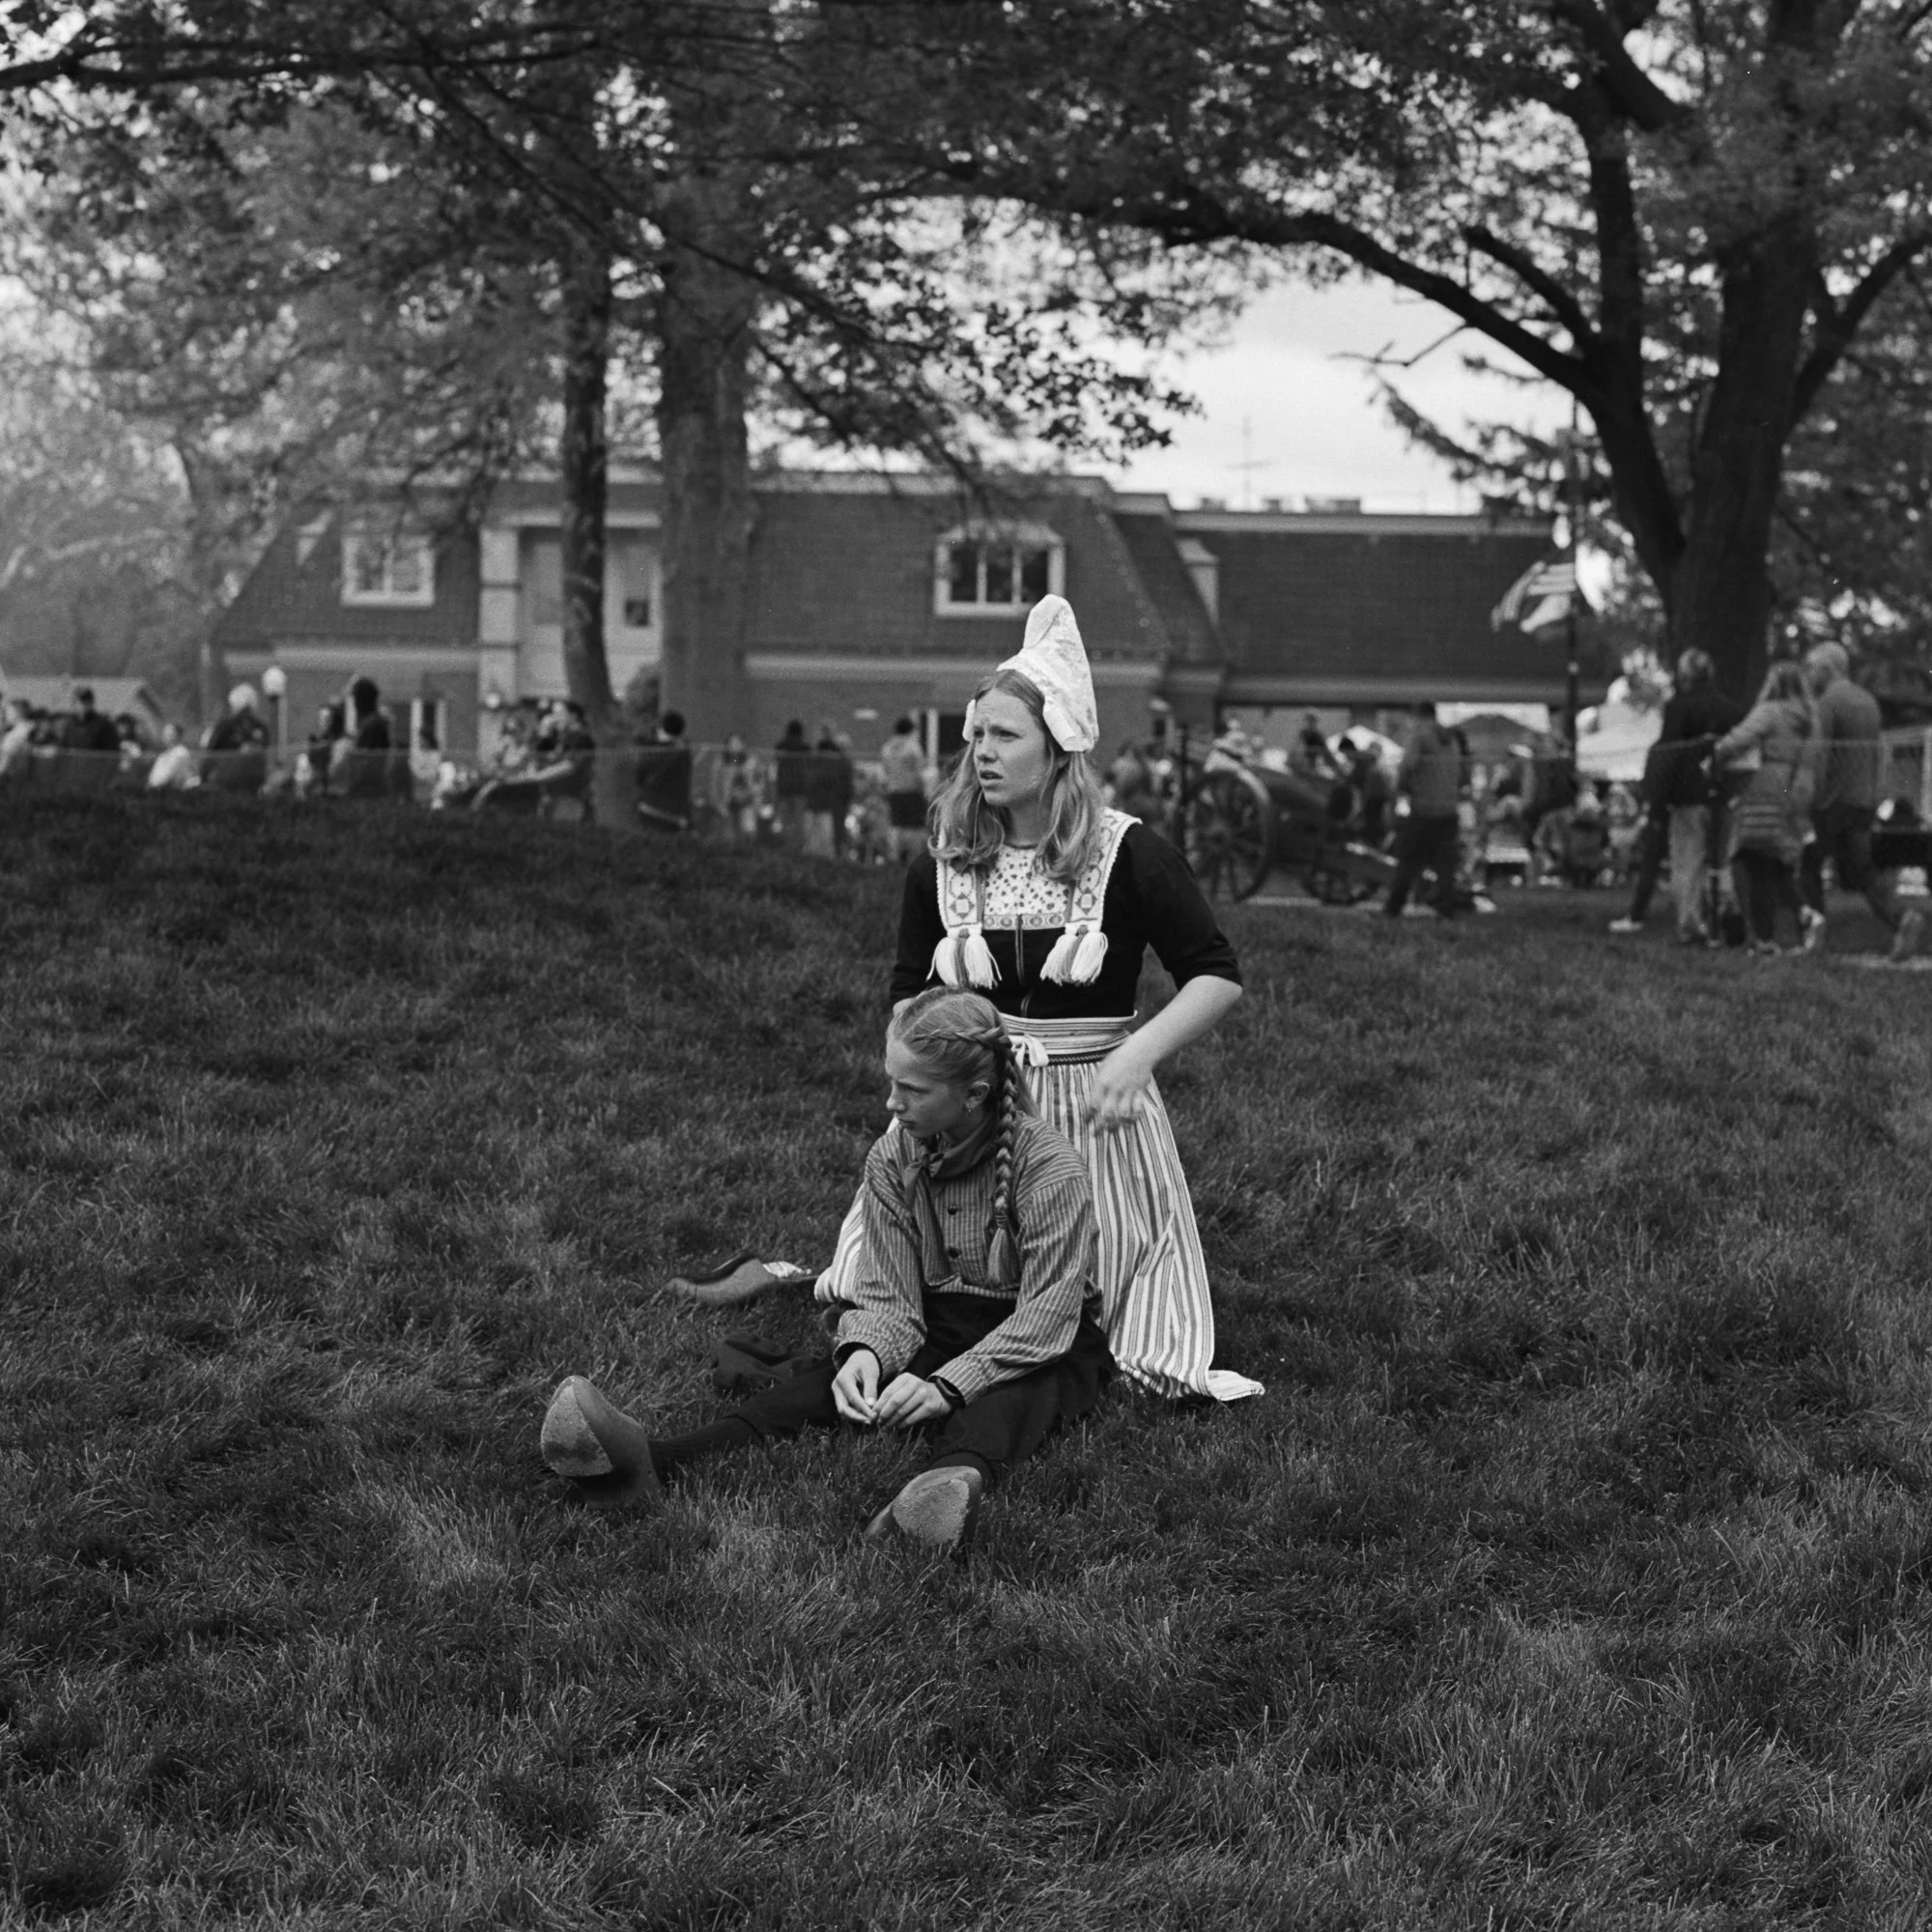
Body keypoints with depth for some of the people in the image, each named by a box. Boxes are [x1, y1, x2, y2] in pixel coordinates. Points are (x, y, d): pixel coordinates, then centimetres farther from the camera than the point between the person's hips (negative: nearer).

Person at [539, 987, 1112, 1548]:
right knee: (843, 1379, -26)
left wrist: (947, 1386, -35)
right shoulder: (892, 1158, -1)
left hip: (1046, 1350, -4)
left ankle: (959, 1479, -76)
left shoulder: (1050, 1166, -17)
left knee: (1007, 1398, -39)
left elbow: (1047, 1317, -23)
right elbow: (887, 1294, -3)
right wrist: (866, 1350, -27)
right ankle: (658, 1460, -50)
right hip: (936, 1332, 4)